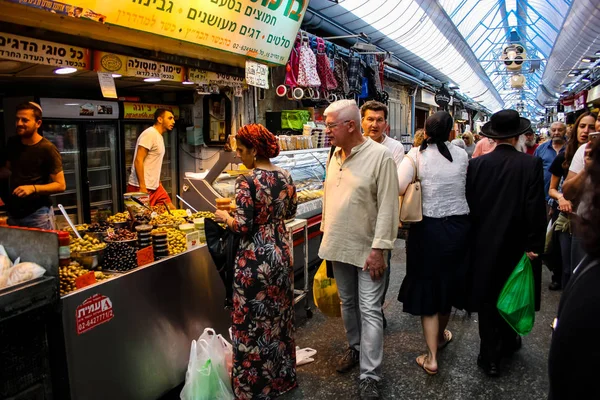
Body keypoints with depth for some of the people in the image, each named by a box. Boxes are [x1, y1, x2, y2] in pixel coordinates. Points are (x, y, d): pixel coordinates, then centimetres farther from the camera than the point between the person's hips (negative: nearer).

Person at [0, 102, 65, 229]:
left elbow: (60, 185, -14)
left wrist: (33, 188, -26)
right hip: (13, 213, 6)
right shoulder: (12, 143, 6)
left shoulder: (47, 149, -13)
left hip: (38, 215, -6)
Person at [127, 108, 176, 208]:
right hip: (142, 188, -10)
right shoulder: (150, 134, -14)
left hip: (155, 187, 10)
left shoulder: (159, 136, 16)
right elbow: (138, 160, -21)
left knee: (171, 210, 8)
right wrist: (142, 187, -23)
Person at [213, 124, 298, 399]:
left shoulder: (246, 183, -19)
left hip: (256, 259, -7)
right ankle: (282, 377, 36)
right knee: (280, 316, 20)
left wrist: (224, 217, -1)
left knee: (253, 323, 8)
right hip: (281, 252, 8)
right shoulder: (285, 176, 2)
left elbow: (243, 227, -19)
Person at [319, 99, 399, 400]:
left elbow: (388, 207, -16)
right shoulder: (335, 155, 6)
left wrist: (379, 249, -18)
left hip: (367, 249, -6)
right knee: (347, 302, 19)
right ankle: (355, 348, 40)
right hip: (339, 246, 7)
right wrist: (326, 235, 15)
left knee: (370, 311, -1)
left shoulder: (380, 156, -15)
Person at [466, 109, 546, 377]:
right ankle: (507, 342, 40)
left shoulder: (476, 164, -8)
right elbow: (536, 209, -12)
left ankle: (490, 357, 15)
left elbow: (469, 204, -4)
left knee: (487, 298, 9)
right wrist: (534, 245, -4)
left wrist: (473, 236, 7)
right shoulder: (532, 165, -11)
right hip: (516, 244, 0)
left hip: (484, 244, 0)